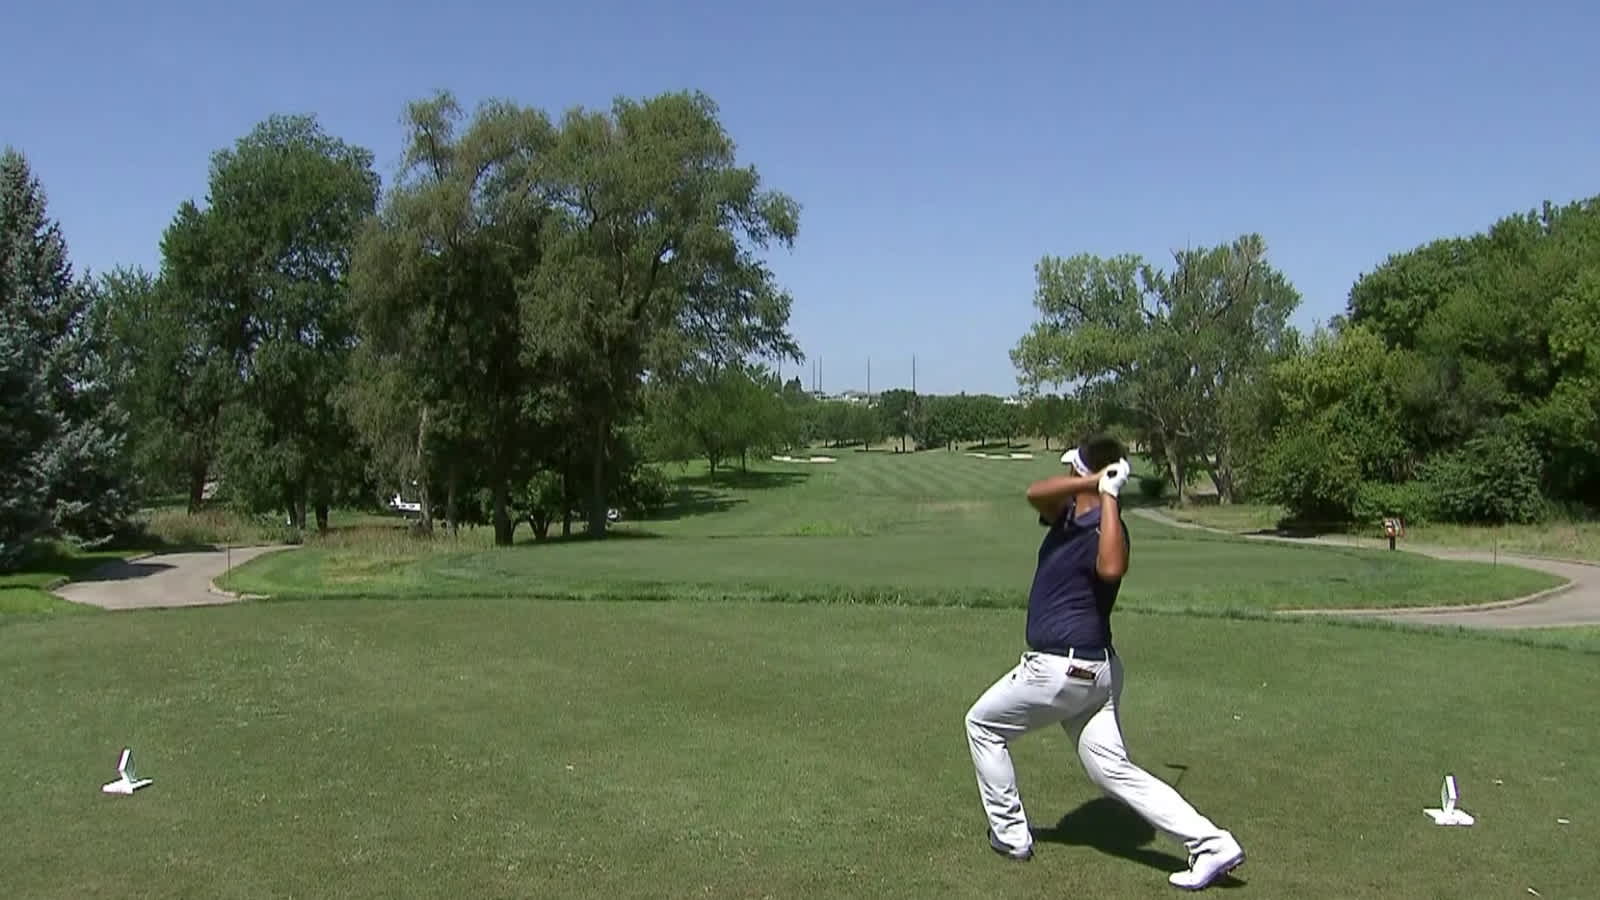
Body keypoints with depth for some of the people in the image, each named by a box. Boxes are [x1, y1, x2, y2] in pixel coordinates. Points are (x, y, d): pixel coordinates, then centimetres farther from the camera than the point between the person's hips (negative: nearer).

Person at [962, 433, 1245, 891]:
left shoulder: (1106, 528, -18)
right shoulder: (1067, 514, 7)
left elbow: (1111, 569, -40)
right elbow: (1036, 492, -10)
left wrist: (1108, 496, -35)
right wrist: (1092, 484, -22)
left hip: (1061, 669, -9)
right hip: (1095, 669, 9)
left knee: (982, 723, 11)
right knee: (1112, 769, 10)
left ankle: (1010, 835, 18)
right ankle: (1210, 843, 4)